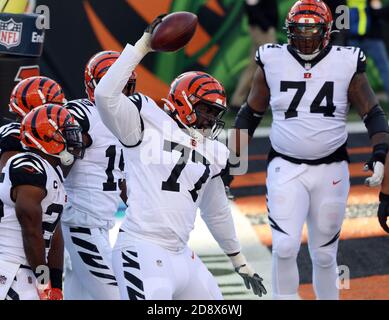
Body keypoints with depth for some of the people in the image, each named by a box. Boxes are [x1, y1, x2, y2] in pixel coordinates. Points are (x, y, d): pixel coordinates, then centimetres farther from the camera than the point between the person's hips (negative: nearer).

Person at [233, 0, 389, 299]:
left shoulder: (346, 64, -3)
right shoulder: (272, 61, -1)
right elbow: (250, 113, 10)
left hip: (331, 170, 0)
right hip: (286, 169, 0)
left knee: (324, 255, 8)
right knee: (285, 247, -16)